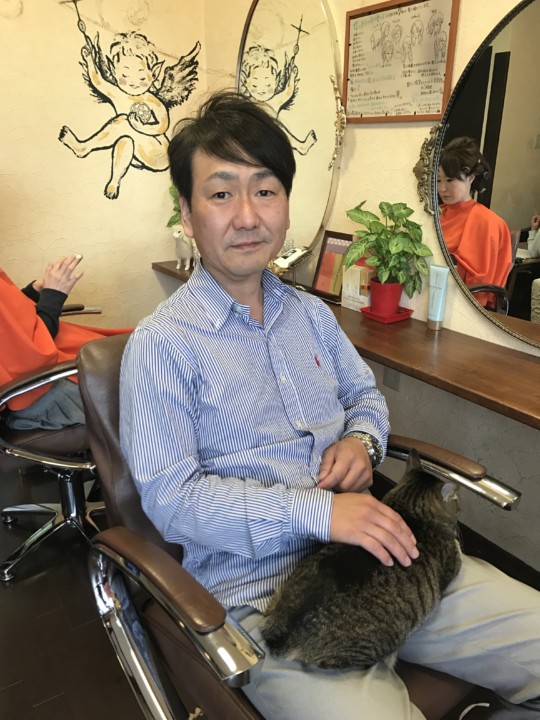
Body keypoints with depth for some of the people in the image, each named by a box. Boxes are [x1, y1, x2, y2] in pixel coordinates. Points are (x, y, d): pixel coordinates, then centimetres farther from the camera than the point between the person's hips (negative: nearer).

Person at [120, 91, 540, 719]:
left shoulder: (311, 313, 12)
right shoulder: (161, 344, -8)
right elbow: (168, 496, -13)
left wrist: (361, 438, 0)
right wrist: (316, 509, -20)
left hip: (371, 550, 6)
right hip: (261, 589, -5)